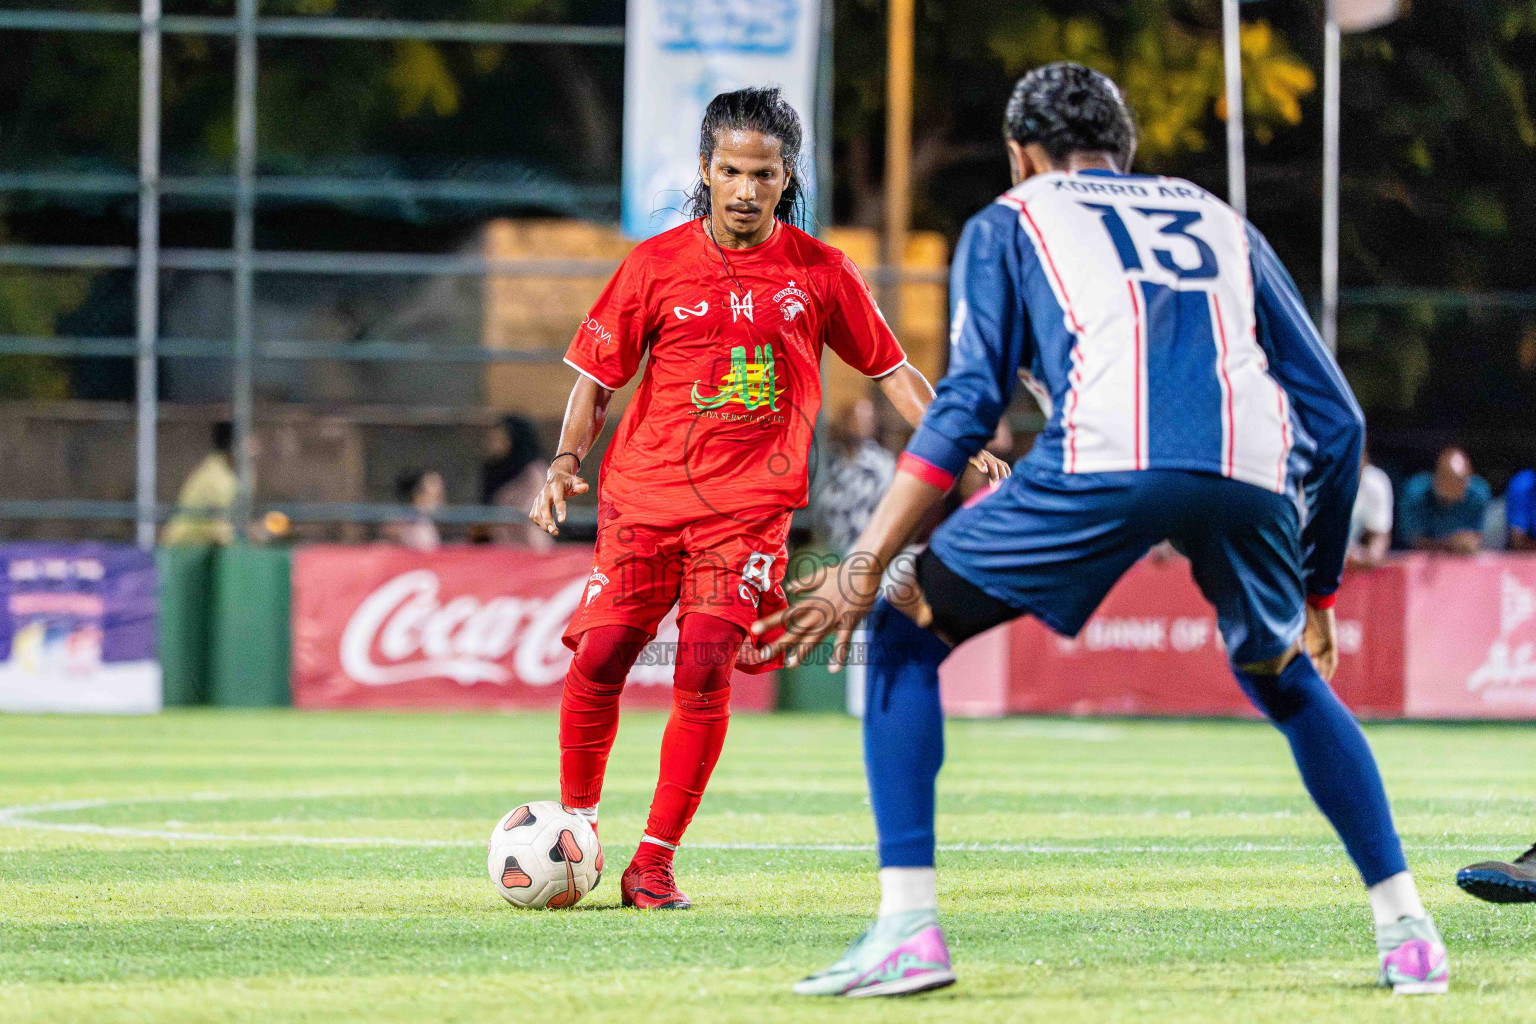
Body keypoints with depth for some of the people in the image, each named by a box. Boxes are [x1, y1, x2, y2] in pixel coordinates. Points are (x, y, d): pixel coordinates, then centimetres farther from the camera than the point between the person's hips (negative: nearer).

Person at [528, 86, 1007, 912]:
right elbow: (596, 376, 7)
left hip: (748, 502, -1)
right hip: (644, 494, 1)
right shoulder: (656, 265, 2)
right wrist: (566, 460, -8)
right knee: (598, 659, -9)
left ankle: (654, 865, -7)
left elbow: (889, 369, 11)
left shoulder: (818, 271, 4)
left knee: (705, 672, -15)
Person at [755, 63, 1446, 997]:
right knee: (1284, 675, 32)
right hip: (1258, 468, 4)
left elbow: (970, 402, 10)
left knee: (903, 634, 14)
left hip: (1107, 456, -4)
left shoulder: (1012, 221, 27)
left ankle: (910, 928, 1)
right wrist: (1316, 592, 39)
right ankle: (1408, 932, 23)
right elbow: (1335, 418, 31)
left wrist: (865, 566, 7)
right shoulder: (1220, 222, 36)